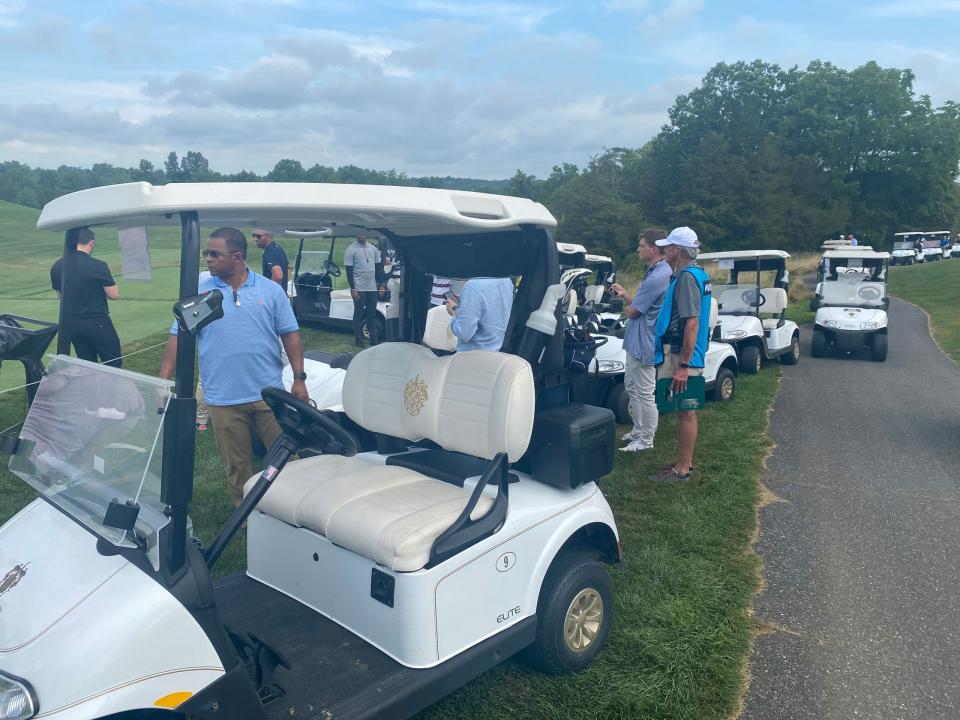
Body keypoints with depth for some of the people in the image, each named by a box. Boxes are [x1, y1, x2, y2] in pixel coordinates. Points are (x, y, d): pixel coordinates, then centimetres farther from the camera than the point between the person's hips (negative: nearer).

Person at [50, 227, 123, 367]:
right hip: (97, 324, -6)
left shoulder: (56, 267, 3)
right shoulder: (98, 266, -16)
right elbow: (115, 295, -11)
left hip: (71, 324, 6)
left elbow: (60, 296, 13)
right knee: (113, 364, 5)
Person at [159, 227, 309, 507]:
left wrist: (299, 379, -4)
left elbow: (290, 335, 2)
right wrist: (163, 382, -7)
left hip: (270, 393, 0)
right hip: (223, 399, 0)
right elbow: (178, 338, 1)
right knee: (237, 466, 11)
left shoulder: (271, 290, 1)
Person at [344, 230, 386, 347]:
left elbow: (378, 267, 14)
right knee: (359, 315, 3)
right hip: (359, 289, -5)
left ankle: (374, 340, 19)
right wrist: (352, 289, -14)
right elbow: (349, 271, -9)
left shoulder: (373, 248, 8)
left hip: (372, 288, 5)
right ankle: (358, 341, 12)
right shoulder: (351, 250, -8)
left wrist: (382, 284, 9)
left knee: (372, 315, 11)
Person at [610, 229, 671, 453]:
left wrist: (625, 300, 4)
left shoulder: (657, 277, -23)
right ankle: (638, 431, 32)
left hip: (644, 344, -11)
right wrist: (625, 294, 3)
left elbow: (632, 311, -17)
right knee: (632, 387, 21)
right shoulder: (655, 272, 12)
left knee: (645, 394, 0)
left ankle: (646, 440, 11)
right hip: (636, 342, 11)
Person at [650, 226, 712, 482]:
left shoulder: (687, 277, -18)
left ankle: (682, 469, 5)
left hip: (681, 357, -10)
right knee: (685, 411, 15)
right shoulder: (696, 274, 15)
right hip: (682, 356, 10)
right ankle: (685, 462, 25)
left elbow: (692, 323, -25)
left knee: (685, 412, -3)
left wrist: (683, 366, -26)